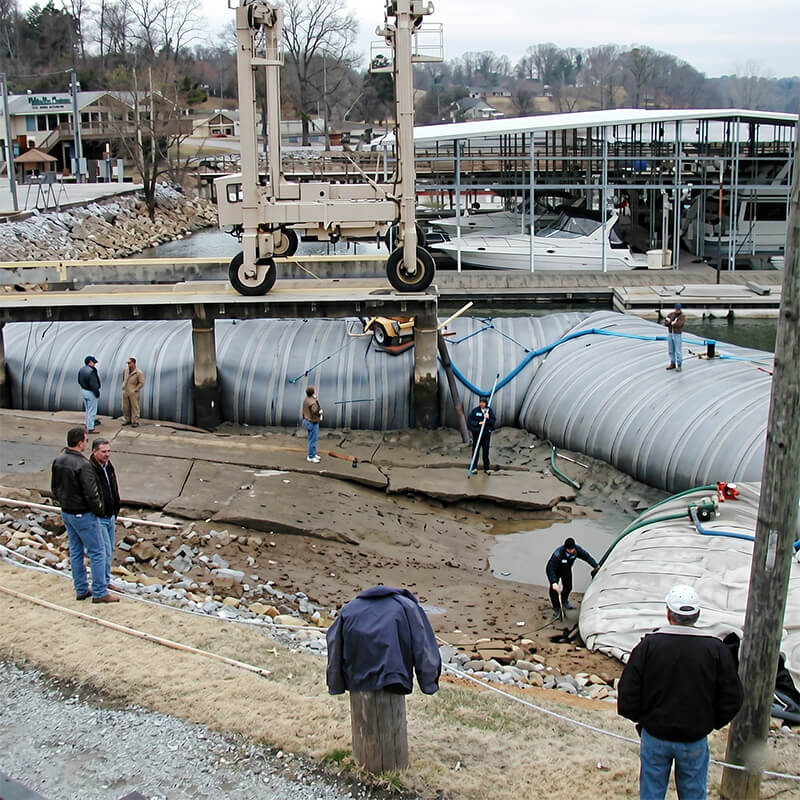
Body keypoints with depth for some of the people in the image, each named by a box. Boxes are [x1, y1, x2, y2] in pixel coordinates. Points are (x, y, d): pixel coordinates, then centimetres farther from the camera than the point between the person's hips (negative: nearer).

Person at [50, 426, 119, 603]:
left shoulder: (58, 461, 0)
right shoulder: (82, 465, -25)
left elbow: (54, 488, 11)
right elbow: (91, 494, -23)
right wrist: (99, 510, -7)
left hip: (66, 513, 8)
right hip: (83, 514, -8)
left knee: (75, 552, 16)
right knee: (97, 552, 2)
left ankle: (81, 590, 25)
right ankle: (99, 593, 5)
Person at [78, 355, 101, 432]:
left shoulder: (81, 369, 1)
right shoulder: (91, 371, -26)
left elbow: (79, 381, 12)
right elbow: (93, 385, -25)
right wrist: (97, 393, -14)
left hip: (83, 390, 9)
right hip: (91, 392, -9)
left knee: (88, 409, 24)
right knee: (92, 410, 2)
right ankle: (90, 428, 8)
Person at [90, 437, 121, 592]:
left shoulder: (109, 467, 9)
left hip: (110, 517, 8)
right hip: (97, 518, -8)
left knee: (110, 551, 15)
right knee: (105, 552, -6)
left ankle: (106, 582, 27)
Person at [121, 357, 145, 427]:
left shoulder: (139, 372, -13)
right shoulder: (125, 370, 3)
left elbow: (141, 383, -11)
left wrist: (134, 390, -14)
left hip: (133, 393, -6)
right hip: (125, 392, 6)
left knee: (134, 407, -3)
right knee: (125, 407, 9)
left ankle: (135, 422, 2)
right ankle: (128, 420, 22)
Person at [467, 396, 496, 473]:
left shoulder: (490, 410, 2)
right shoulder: (475, 410, -3)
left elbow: (493, 420, 0)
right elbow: (469, 420, -4)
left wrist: (488, 418, -20)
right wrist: (478, 423, -15)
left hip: (486, 433, 1)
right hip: (476, 432, -1)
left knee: (486, 450, 3)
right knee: (475, 450, 2)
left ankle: (486, 468, 12)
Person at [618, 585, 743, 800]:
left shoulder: (649, 645, -14)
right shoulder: (716, 649, -12)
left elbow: (627, 693, -10)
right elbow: (732, 697, -5)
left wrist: (640, 718, 8)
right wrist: (713, 723, 12)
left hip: (654, 736, 0)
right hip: (695, 740, 0)